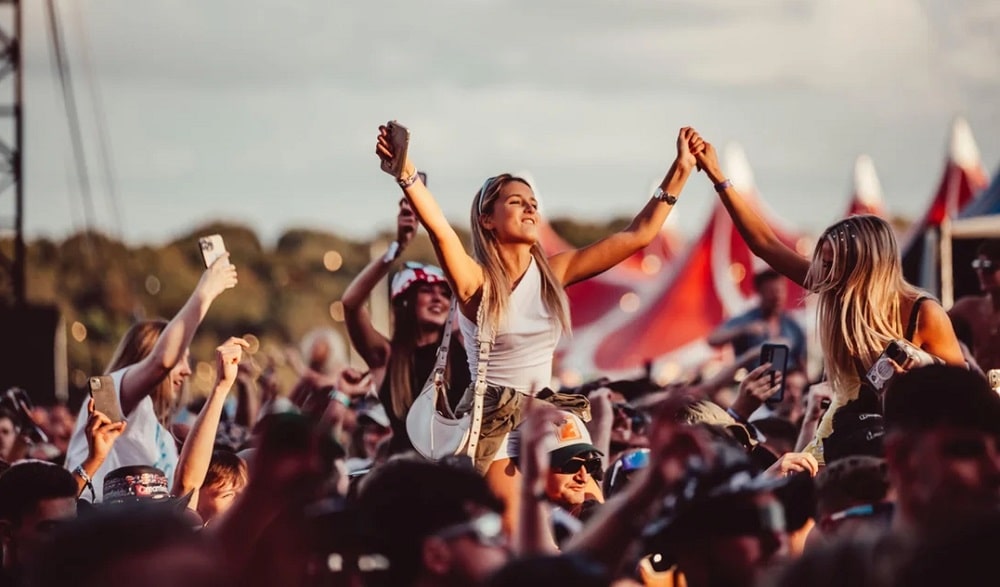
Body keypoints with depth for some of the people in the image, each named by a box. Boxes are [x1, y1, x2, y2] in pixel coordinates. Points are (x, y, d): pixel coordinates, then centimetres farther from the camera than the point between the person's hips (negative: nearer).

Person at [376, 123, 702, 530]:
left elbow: (638, 235, 3)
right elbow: (440, 231, -32)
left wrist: (680, 171, -2)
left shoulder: (553, 271, 3)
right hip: (493, 421, -6)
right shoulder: (476, 281, -11)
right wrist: (406, 174, -49)